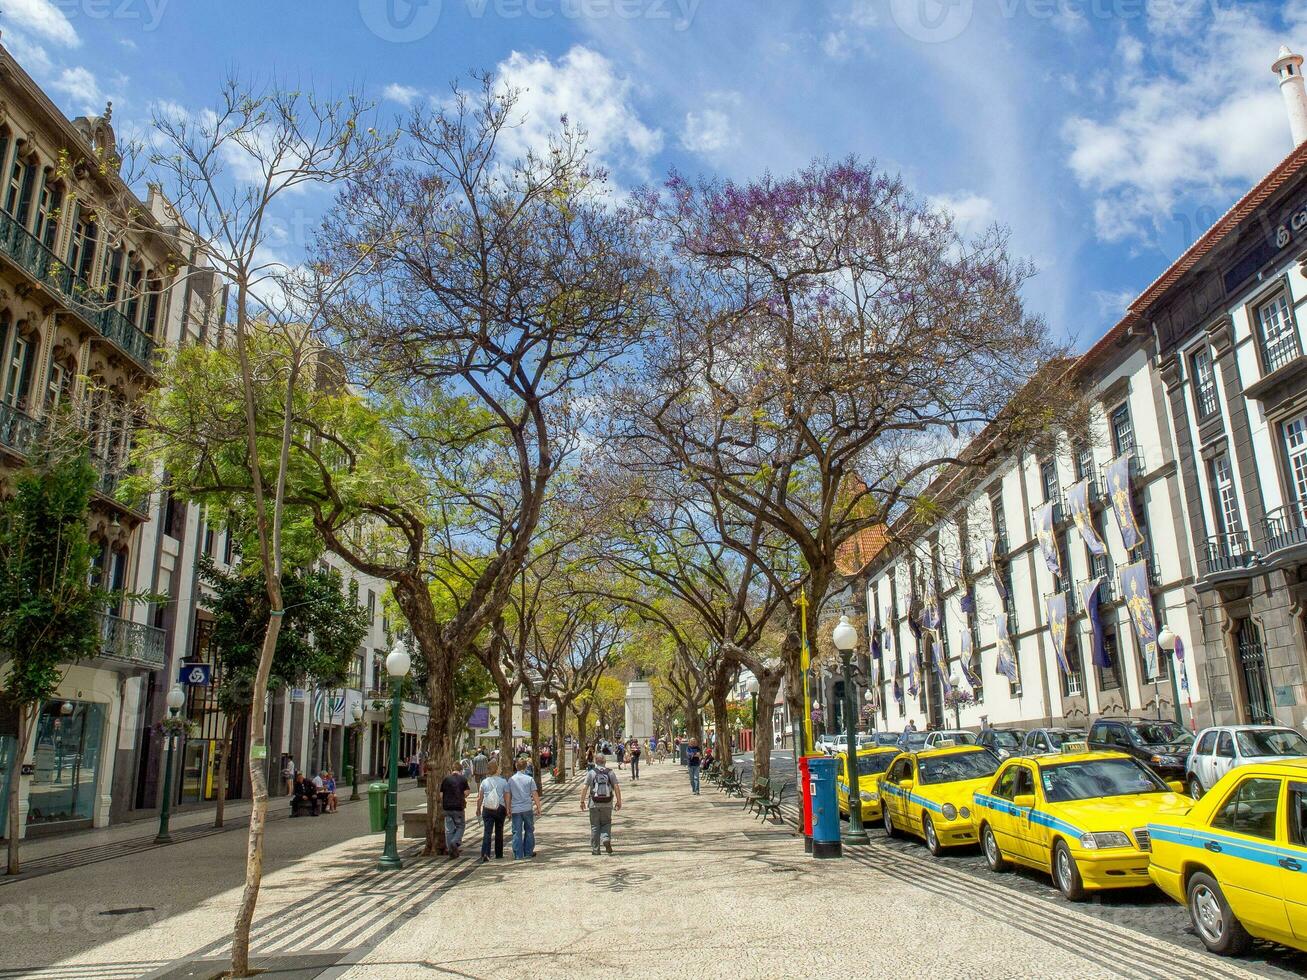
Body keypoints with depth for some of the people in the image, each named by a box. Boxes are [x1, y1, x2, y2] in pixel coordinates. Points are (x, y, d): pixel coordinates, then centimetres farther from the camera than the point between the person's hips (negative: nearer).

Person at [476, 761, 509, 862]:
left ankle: (485, 854, -19)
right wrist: (507, 809, 3)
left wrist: (478, 809, 14)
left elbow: (480, 798, 3)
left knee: (487, 832, -3)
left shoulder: (484, 782, 1)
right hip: (500, 809, 0)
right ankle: (498, 854, 22)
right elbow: (506, 797, -4)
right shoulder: (503, 781, -3)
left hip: (487, 809, 0)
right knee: (499, 832, 13)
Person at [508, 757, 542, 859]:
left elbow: (508, 796, 7)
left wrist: (508, 809, 16)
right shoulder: (529, 779, -3)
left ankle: (518, 855, 1)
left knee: (517, 832, 4)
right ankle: (528, 852, 18)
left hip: (515, 809, 1)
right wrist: (538, 807, 3)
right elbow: (535, 795, -4)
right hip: (528, 808, -1)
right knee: (529, 831, 13)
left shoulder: (511, 779, 4)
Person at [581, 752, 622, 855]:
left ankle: (595, 849, 11)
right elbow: (616, 788, -3)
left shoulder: (591, 773, -2)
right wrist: (618, 801, 1)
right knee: (606, 823, 15)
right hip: (607, 804, 1)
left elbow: (585, 788, -7)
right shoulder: (610, 773, 2)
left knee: (595, 826, 8)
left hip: (594, 804, -1)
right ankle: (606, 839, -11)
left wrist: (582, 801, -1)